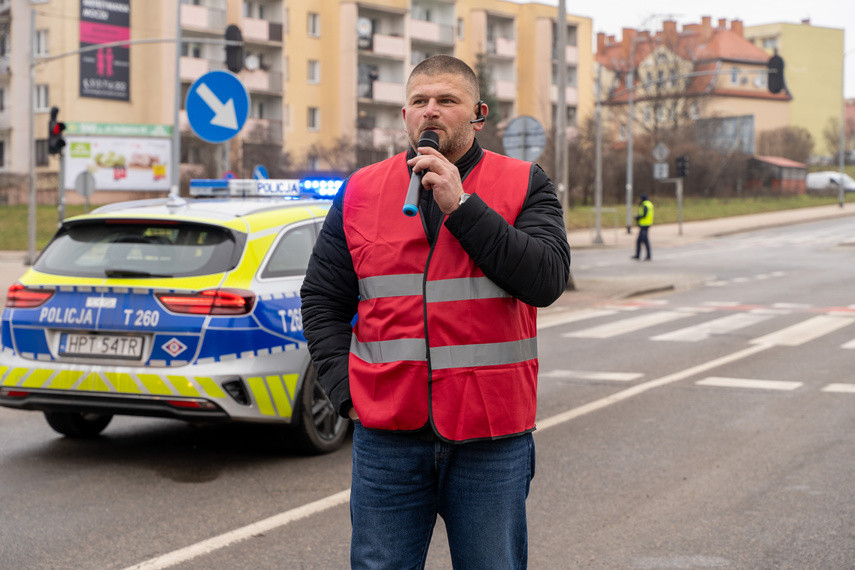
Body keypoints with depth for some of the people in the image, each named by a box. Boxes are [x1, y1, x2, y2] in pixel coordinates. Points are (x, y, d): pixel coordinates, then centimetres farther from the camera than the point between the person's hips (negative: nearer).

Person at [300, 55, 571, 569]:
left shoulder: (524, 185, 4)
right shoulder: (360, 192, 8)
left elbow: (546, 279, -12)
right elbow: (322, 300, 11)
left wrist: (460, 206, -15)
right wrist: (346, 391, 0)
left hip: (492, 436, -1)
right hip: (387, 437, 1)